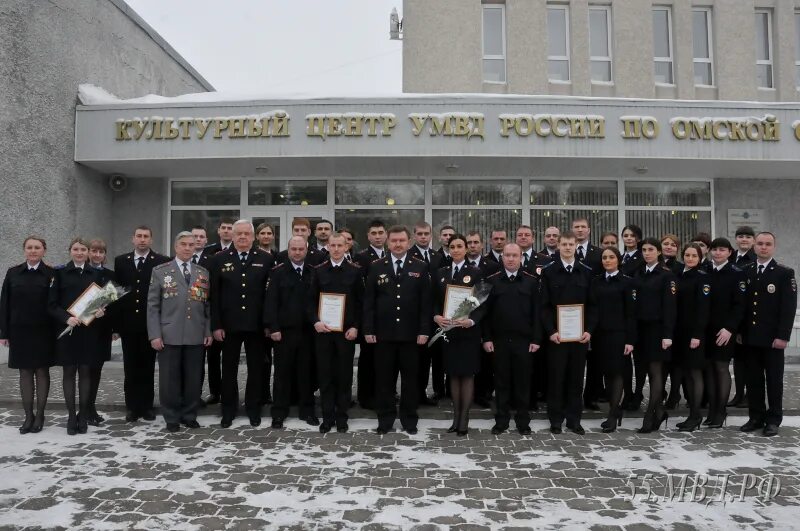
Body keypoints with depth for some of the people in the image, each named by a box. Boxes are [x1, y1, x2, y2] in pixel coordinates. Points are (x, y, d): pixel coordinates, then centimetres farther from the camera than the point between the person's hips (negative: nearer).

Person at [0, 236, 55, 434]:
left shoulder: (51, 274, -2)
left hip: (43, 331, -2)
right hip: (20, 331, 2)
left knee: (42, 371, 6)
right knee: (25, 372, 8)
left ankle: (40, 415, 15)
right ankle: (28, 415, 17)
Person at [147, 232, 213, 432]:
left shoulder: (203, 273, 10)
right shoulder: (160, 271, 3)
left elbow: (207, 305, 11)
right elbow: (152, 306, 0)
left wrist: (208, 331, 4)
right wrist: (154, 334, -7)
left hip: (196, 336, 2)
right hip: (169, 335, -2)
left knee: (193, 379, 7)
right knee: (169, 379, 5)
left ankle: (189, 416, 22)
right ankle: (172, 418, 19)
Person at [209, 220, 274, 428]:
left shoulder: (266, 260, 0)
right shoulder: (219, 259, 2)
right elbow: (214, 295, 0)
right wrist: (216, 325, -5)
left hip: (256, 325, 0)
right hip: (229, 325, 1)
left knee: (256, 369, 9)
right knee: (229, 370, 10)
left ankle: (254, 410, 24)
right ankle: (228, 411, 24)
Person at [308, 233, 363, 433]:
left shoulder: (355, 270, 1)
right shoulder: (319, 271, 6)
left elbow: (360, 302, 1)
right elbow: (311, 300, 6)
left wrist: (355, 327, -7)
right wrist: (315, 321, -9)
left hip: (346, 331, -1)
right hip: (323, 330, 1)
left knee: (344, 375, 6)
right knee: (325, 375, 5)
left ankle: (342, 418, 17)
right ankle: (327, 417, 16)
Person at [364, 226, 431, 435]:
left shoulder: (420, 267, 4)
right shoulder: (376, 267, 5)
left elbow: (425, 302, 1)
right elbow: (368, 301, 4)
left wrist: (424, 330, -5)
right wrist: (368, 329, -3)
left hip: (411, 333, 0)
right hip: (383, 333, 1)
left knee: (410, 378, 8)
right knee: (384, 378, 7)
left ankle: (409, 420, 21)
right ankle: (385, 419, 20)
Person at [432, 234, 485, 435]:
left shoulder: (475, 273, -1)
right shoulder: (441, 273, 9)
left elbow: (482, 303, -5)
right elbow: (435, 301, 9)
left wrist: (471, 321, -19)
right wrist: (436, 316, -10)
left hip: (468, 331, -3)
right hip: (447, 330, 3)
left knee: (467, 374, 3)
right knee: (453, 374, 10)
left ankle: (464, 418, 11)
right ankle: (456, 417, 20)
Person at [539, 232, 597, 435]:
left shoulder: (586, 272, 7)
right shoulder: (548, 271, 0)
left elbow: (592, 305, 7)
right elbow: (544, 305, -3)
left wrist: (589, 330, -5)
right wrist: (551, 331, -12)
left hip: (580, 335, 2)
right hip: (556, 335, -2)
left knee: (576, 378, 8)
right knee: (556, 377, 3)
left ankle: (574, 419, 18)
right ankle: (556, 419, 13)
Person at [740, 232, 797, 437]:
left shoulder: (785, 273, -3)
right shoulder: (746, 273, 10)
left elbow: (789, 307, -9)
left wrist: (783, 336, -15)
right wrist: (739, 331, 6)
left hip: (772, 338, -4)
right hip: (750, 337, 4)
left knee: (774, 380, 5)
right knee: (753, 379, 9)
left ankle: (773, 420, 14)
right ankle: (756, 417, 18)